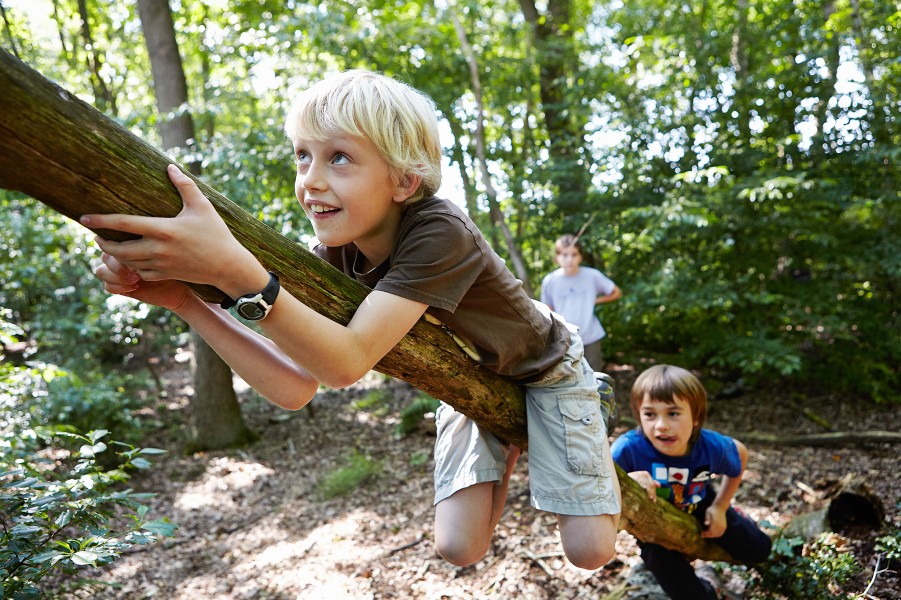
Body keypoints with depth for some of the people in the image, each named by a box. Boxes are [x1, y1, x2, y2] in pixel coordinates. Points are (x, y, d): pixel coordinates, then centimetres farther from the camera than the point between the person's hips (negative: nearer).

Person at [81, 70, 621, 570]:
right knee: (460, 547, -2)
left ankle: (602, 452, 23)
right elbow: (297, 388, -26)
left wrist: (235, 271, -60)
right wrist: (187, 300, -34)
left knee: (588, 549, -8)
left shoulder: (439, 235, -38)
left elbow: (349, 363, -47)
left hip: (543, 372, -4)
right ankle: (507, 452, 27)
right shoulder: (338, 255, -17)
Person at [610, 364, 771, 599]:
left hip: (699, 507, 3)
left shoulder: (711, 446, -28)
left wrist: (720, 507, -3)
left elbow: (740, 454, -3)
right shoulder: (628, 448, -40)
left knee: (758, 550, 16)